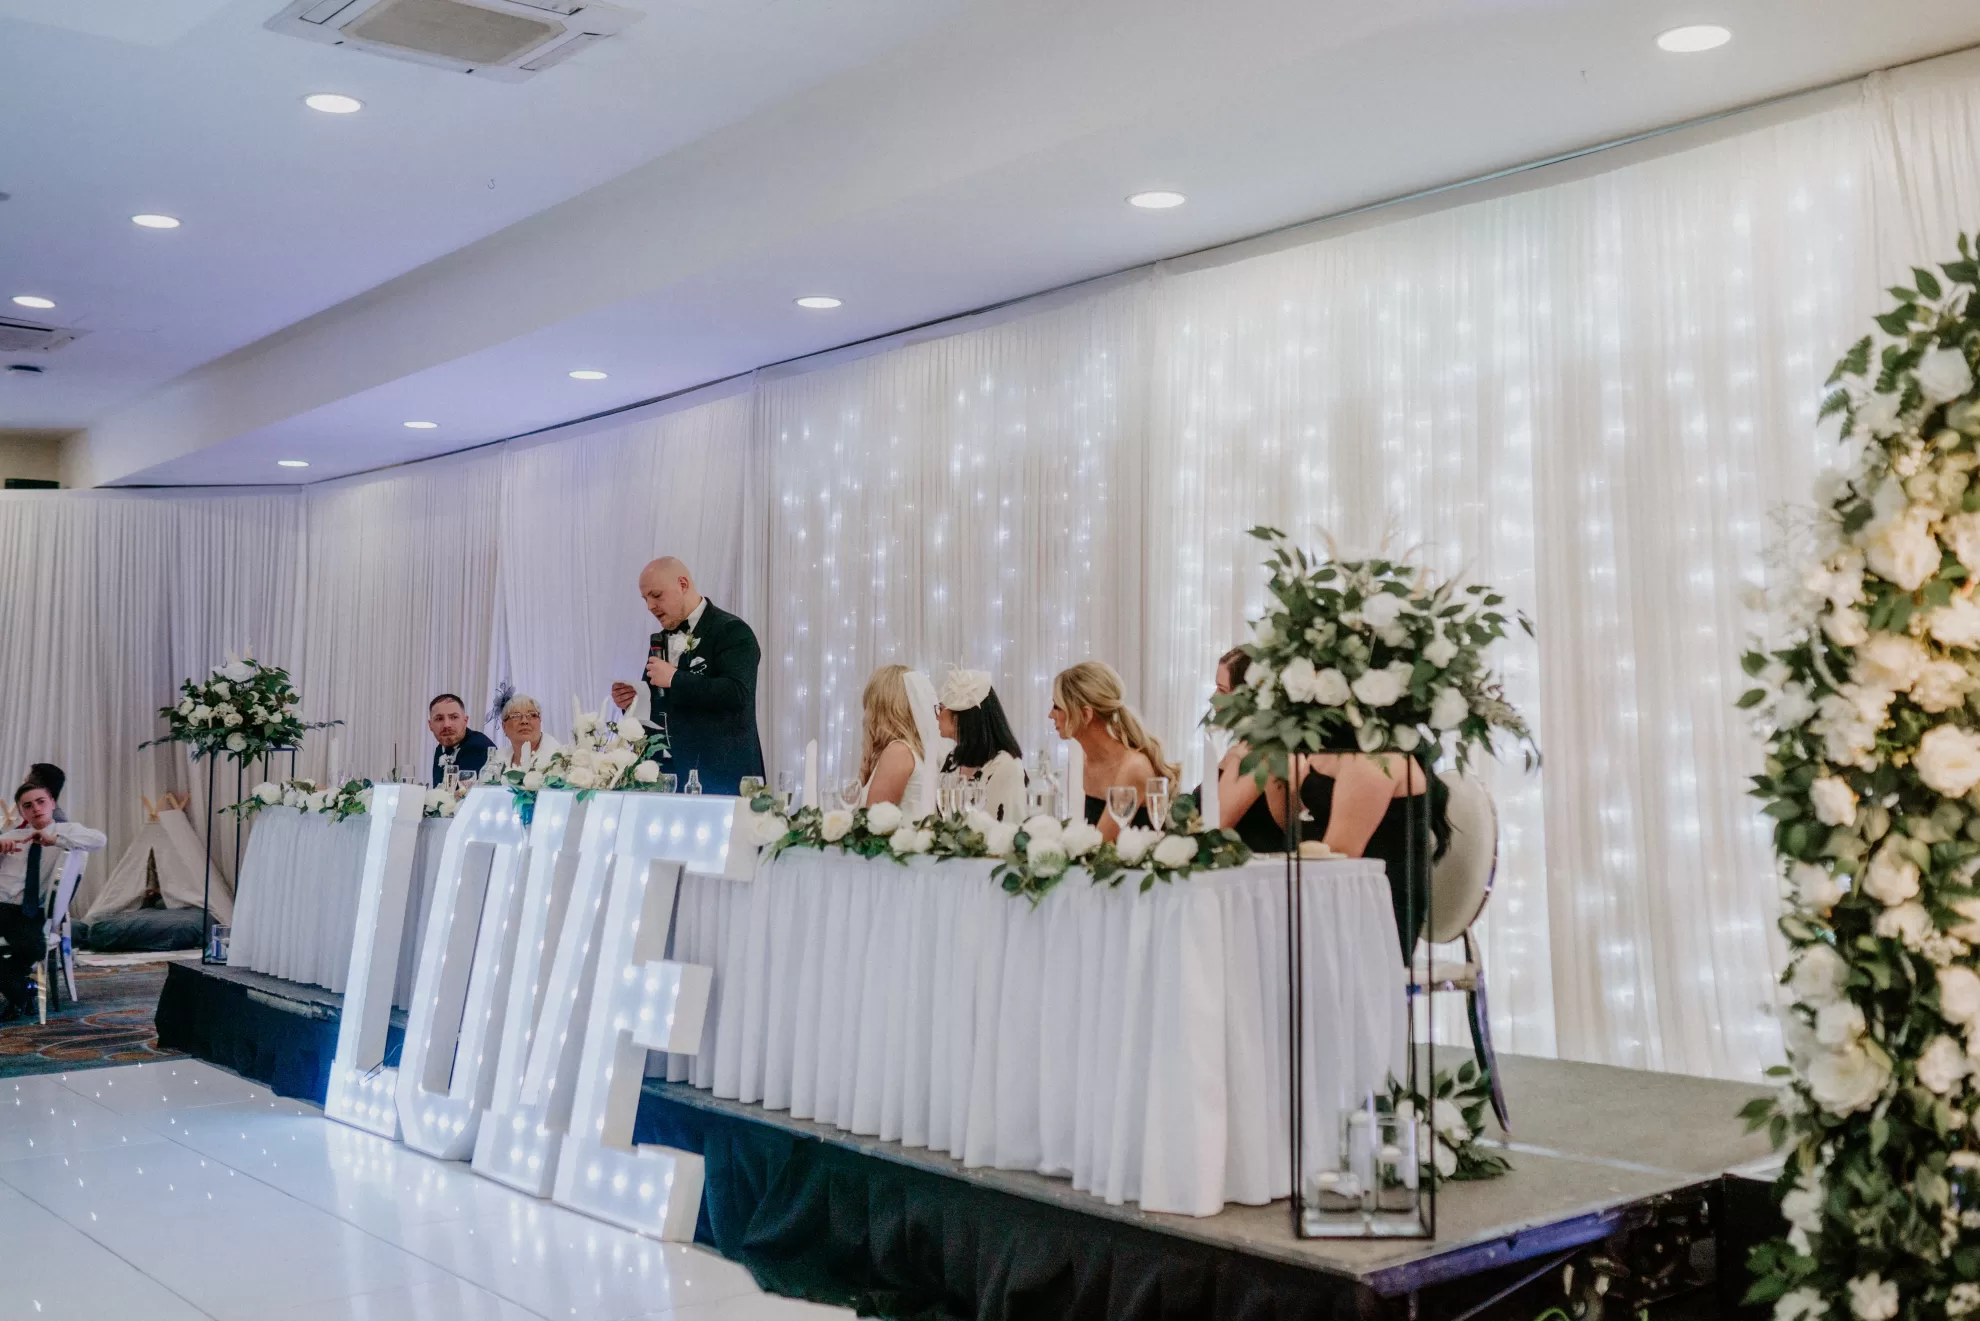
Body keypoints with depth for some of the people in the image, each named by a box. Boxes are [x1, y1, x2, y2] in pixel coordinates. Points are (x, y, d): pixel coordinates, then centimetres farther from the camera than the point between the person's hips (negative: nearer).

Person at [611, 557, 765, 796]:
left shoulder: (732, 631, -9)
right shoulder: (662, 640, 15)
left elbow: (736, 694, -23)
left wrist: (675, 678, -19)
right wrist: (634, 702, 0)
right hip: (670, 774, 7)